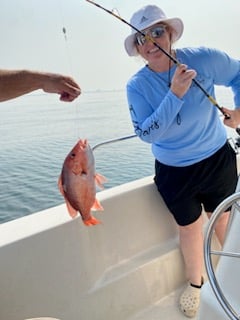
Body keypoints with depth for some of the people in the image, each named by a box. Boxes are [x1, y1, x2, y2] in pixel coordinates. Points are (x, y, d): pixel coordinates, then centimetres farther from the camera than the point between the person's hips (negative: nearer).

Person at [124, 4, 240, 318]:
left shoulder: (204, 58, -12)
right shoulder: (137, 86, -12)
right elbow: (147, 134, -21)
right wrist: (175, 94, -29)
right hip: (174, 171, 0)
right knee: (189, 226, 13)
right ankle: (195, 283, 42)